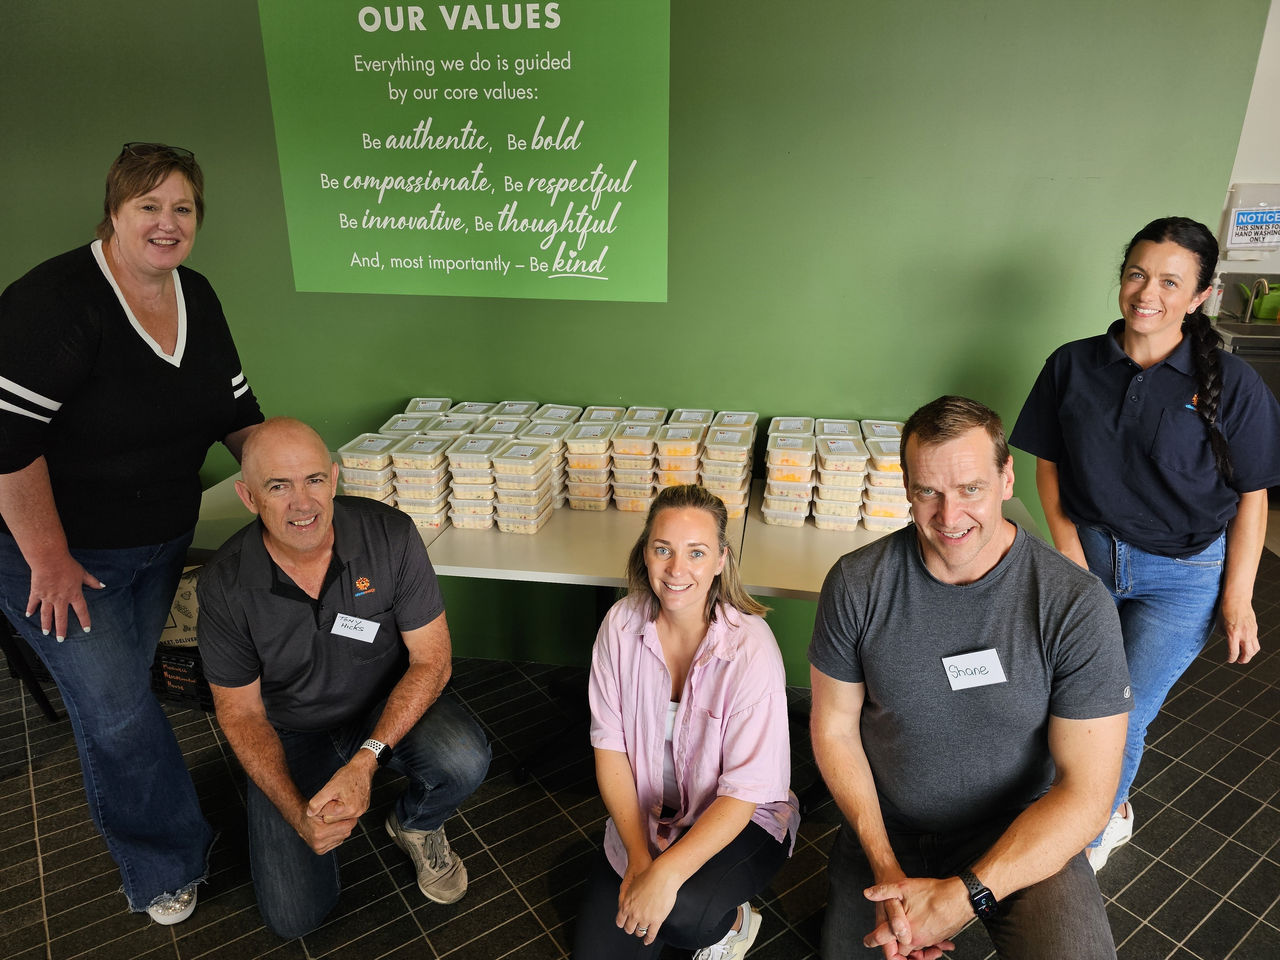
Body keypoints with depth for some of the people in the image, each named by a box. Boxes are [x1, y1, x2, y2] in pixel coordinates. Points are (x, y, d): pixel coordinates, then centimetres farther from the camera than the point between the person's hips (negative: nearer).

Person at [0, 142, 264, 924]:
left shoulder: (197, 299, 1)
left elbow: (236, 410, 8)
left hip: (161, 542, 6)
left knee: (123, 691, 17)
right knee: (116, 709, -2)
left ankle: (153, 871, 33)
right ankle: (170, 866, 17)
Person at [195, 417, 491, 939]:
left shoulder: (390, 534, -22)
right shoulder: (224, 583, -19)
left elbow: (431, 659, -17)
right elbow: (240, 710, -9)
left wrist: (365, 761, -29)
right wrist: (297, 812, -22)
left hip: (390, 706, 0)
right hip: (290, 732, 1)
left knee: (463, 760, -31)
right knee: (293, 917, -8)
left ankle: (415, 825, 6)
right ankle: (324, 817, 25)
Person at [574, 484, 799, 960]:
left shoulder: (751, 648, -25)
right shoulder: (622, 625, -14)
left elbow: (744, 792, -22)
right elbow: (609, 744, -8)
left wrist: (665, 874, -30)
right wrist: (638, 856, -16)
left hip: (741, 820, -3)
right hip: (643, 814, 4)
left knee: (679, 910, -30)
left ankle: (734, 921, 6)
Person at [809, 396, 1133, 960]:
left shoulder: (1078, 607, -18)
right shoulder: (857, 584, -13)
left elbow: (1086, 793, -17)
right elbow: (834, 728, -5)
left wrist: (962, 895, -23)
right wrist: (886, 868, -14)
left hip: (1021, 837, -2)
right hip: (885, 830, 2)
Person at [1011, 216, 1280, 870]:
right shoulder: (1073, 366, -3)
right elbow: (1049, 464, 3)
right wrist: (1070, 554, -6)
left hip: (1181, 577, -2)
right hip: (1089, 554, 2)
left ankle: (1086, 840, 24)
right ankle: (1113, 810, 37)